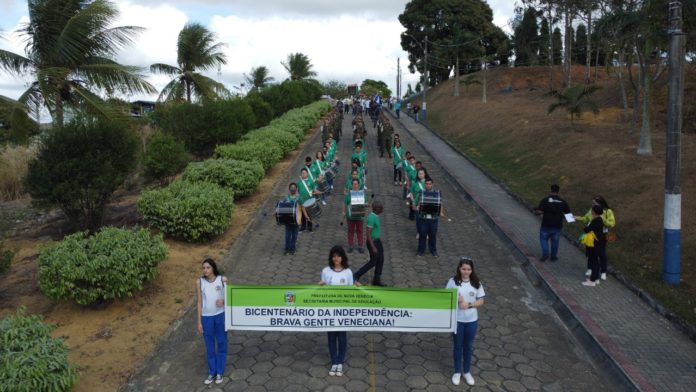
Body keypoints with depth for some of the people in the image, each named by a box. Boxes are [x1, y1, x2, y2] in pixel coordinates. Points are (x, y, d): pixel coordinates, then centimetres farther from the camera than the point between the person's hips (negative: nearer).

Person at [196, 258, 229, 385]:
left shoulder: (222, 279, -8)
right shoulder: (199, 282, -5)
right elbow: (199, 302, 0)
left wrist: (223, 301, -22)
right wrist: (199, 322, 0)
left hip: (221, 315, -1)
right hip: (206, 317, 1)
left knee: (221, 344, 10)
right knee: (209, 346, 11)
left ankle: (220, 372, 24)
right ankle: (212, 372, 24)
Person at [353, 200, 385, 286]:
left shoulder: (375, 216, 4)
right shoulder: (372, 218, -26)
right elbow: (368, 234, -26)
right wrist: (373, 247, -25)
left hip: (377, 241, 9)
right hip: (373, 242, -9)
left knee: (381, 260, 11)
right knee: (373, 262, 2)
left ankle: (376, 280, 21)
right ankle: (356, 276, 14)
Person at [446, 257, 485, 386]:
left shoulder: (476, 283, -6)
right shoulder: (453, 281, -11)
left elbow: (481, 301, -3)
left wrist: (469, 304, -19)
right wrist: (455, 300, -23)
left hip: (472, 320, 1)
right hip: (456, 319, -1)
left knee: (468, 346, 15)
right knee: (458, 345, 13)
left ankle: (467, 372, 34)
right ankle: (457, 372, 30)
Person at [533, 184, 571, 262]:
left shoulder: (545, 200, -12)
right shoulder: (562, 202, -2)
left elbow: (539, 212, -19)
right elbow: (568, 214, 2)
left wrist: (535, 212, 2)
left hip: (546, 225, -3)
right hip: (557, 226, 3)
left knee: (543, 239, 17)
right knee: (555, 241, 17)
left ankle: (545, 254, 7)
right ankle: (553, 256, 27)